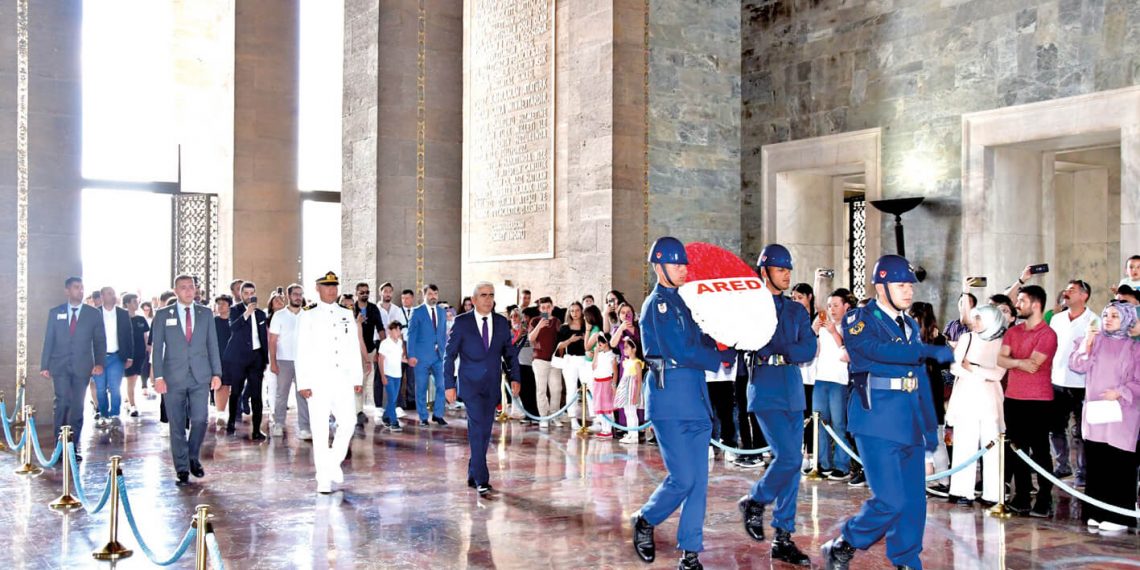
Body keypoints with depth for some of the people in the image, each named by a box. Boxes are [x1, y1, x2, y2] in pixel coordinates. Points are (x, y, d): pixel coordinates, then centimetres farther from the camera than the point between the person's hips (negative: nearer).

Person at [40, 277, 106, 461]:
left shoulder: (94, 314, 7)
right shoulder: (55, 313, 9)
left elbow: (100, 341, 6)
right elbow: (48, 340, 8)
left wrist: (99, 363, -6)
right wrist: (44, 365, 3)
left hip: (82, 367, 0)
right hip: (60, 366, 0)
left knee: (77, 406, 2)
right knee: (62, 401, -12)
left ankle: (73, 447, 11)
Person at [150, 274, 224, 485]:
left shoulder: (206, 313, 10)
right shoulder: (163, 315, 5)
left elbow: (213, 344, 10)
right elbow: (157, 347, 3)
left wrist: (216, 373, 2)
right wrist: (158, 376, -6)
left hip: (200, 377, 1)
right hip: (174, 377, -1)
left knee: (200, 420, -6)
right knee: (177, 425, 2)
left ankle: (193, 458, 18)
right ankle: (182, 469, 12)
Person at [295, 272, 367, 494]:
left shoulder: (348, 315, 12)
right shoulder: (308, 317, 3)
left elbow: (354, 348, 12)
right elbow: (302, 352, -1)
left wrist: (358, 378, 7)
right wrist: (303, 383, -7)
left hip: (344, 379, 3)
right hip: (318, 380, -3)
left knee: (348, 423, -5)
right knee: (320, 430, -1)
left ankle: (334, 462, 19)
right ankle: (324, 478, 7)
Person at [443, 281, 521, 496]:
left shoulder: (502, 322, 8)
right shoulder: (462, 322, -2)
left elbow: (509, 353, 14)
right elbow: (450, 355, 0)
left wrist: (514, 377, 2)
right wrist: (449, 384, -5)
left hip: (492, 386, 4)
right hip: (471, 384, -4)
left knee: (484, 431, 9)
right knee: (478, 429, -14)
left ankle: (473, 475, 22)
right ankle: (481, 480, -13)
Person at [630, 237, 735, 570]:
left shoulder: (684, 301, 17)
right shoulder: (658, 304, -8)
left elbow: (702, 342, 15)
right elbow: (681, 352, -15)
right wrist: (722, 359, -4)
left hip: (695, 397, 8)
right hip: (669, 398, -8)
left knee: (698, 480, 5)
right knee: (682, 478, -7)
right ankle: (645, 521, 19)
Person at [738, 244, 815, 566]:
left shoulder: (797, 310, 14)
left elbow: (809, 350, 0)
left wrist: (775, 352, -12)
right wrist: (790, 351, -16)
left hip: (793, 392, 5)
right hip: (766, 391, -5)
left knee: (792, 462, 3)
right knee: (788, 457, -16)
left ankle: (783, 540, 11)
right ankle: (754, 501, 11)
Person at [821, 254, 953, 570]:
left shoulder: (911, 325, 18)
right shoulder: (859, 319, -4)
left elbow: (921, 379, 21)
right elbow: (880, 350, -24)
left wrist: (930, 425, 18)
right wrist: (931, 351, -31)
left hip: (910, 422, 7)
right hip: (878, 420, -7)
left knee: (913, 502, 7)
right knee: (890, 500, -11)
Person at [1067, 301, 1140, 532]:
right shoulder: (1093, 341, 11)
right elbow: (1076, 366, 1)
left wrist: (1120, 392, -14)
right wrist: (1086, 344, -10)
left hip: (1121, 414, -3)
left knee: (1119, 466, -5)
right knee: (1095, 464, 5)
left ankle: (1118, 516, 0)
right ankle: (1098, 513, 14)